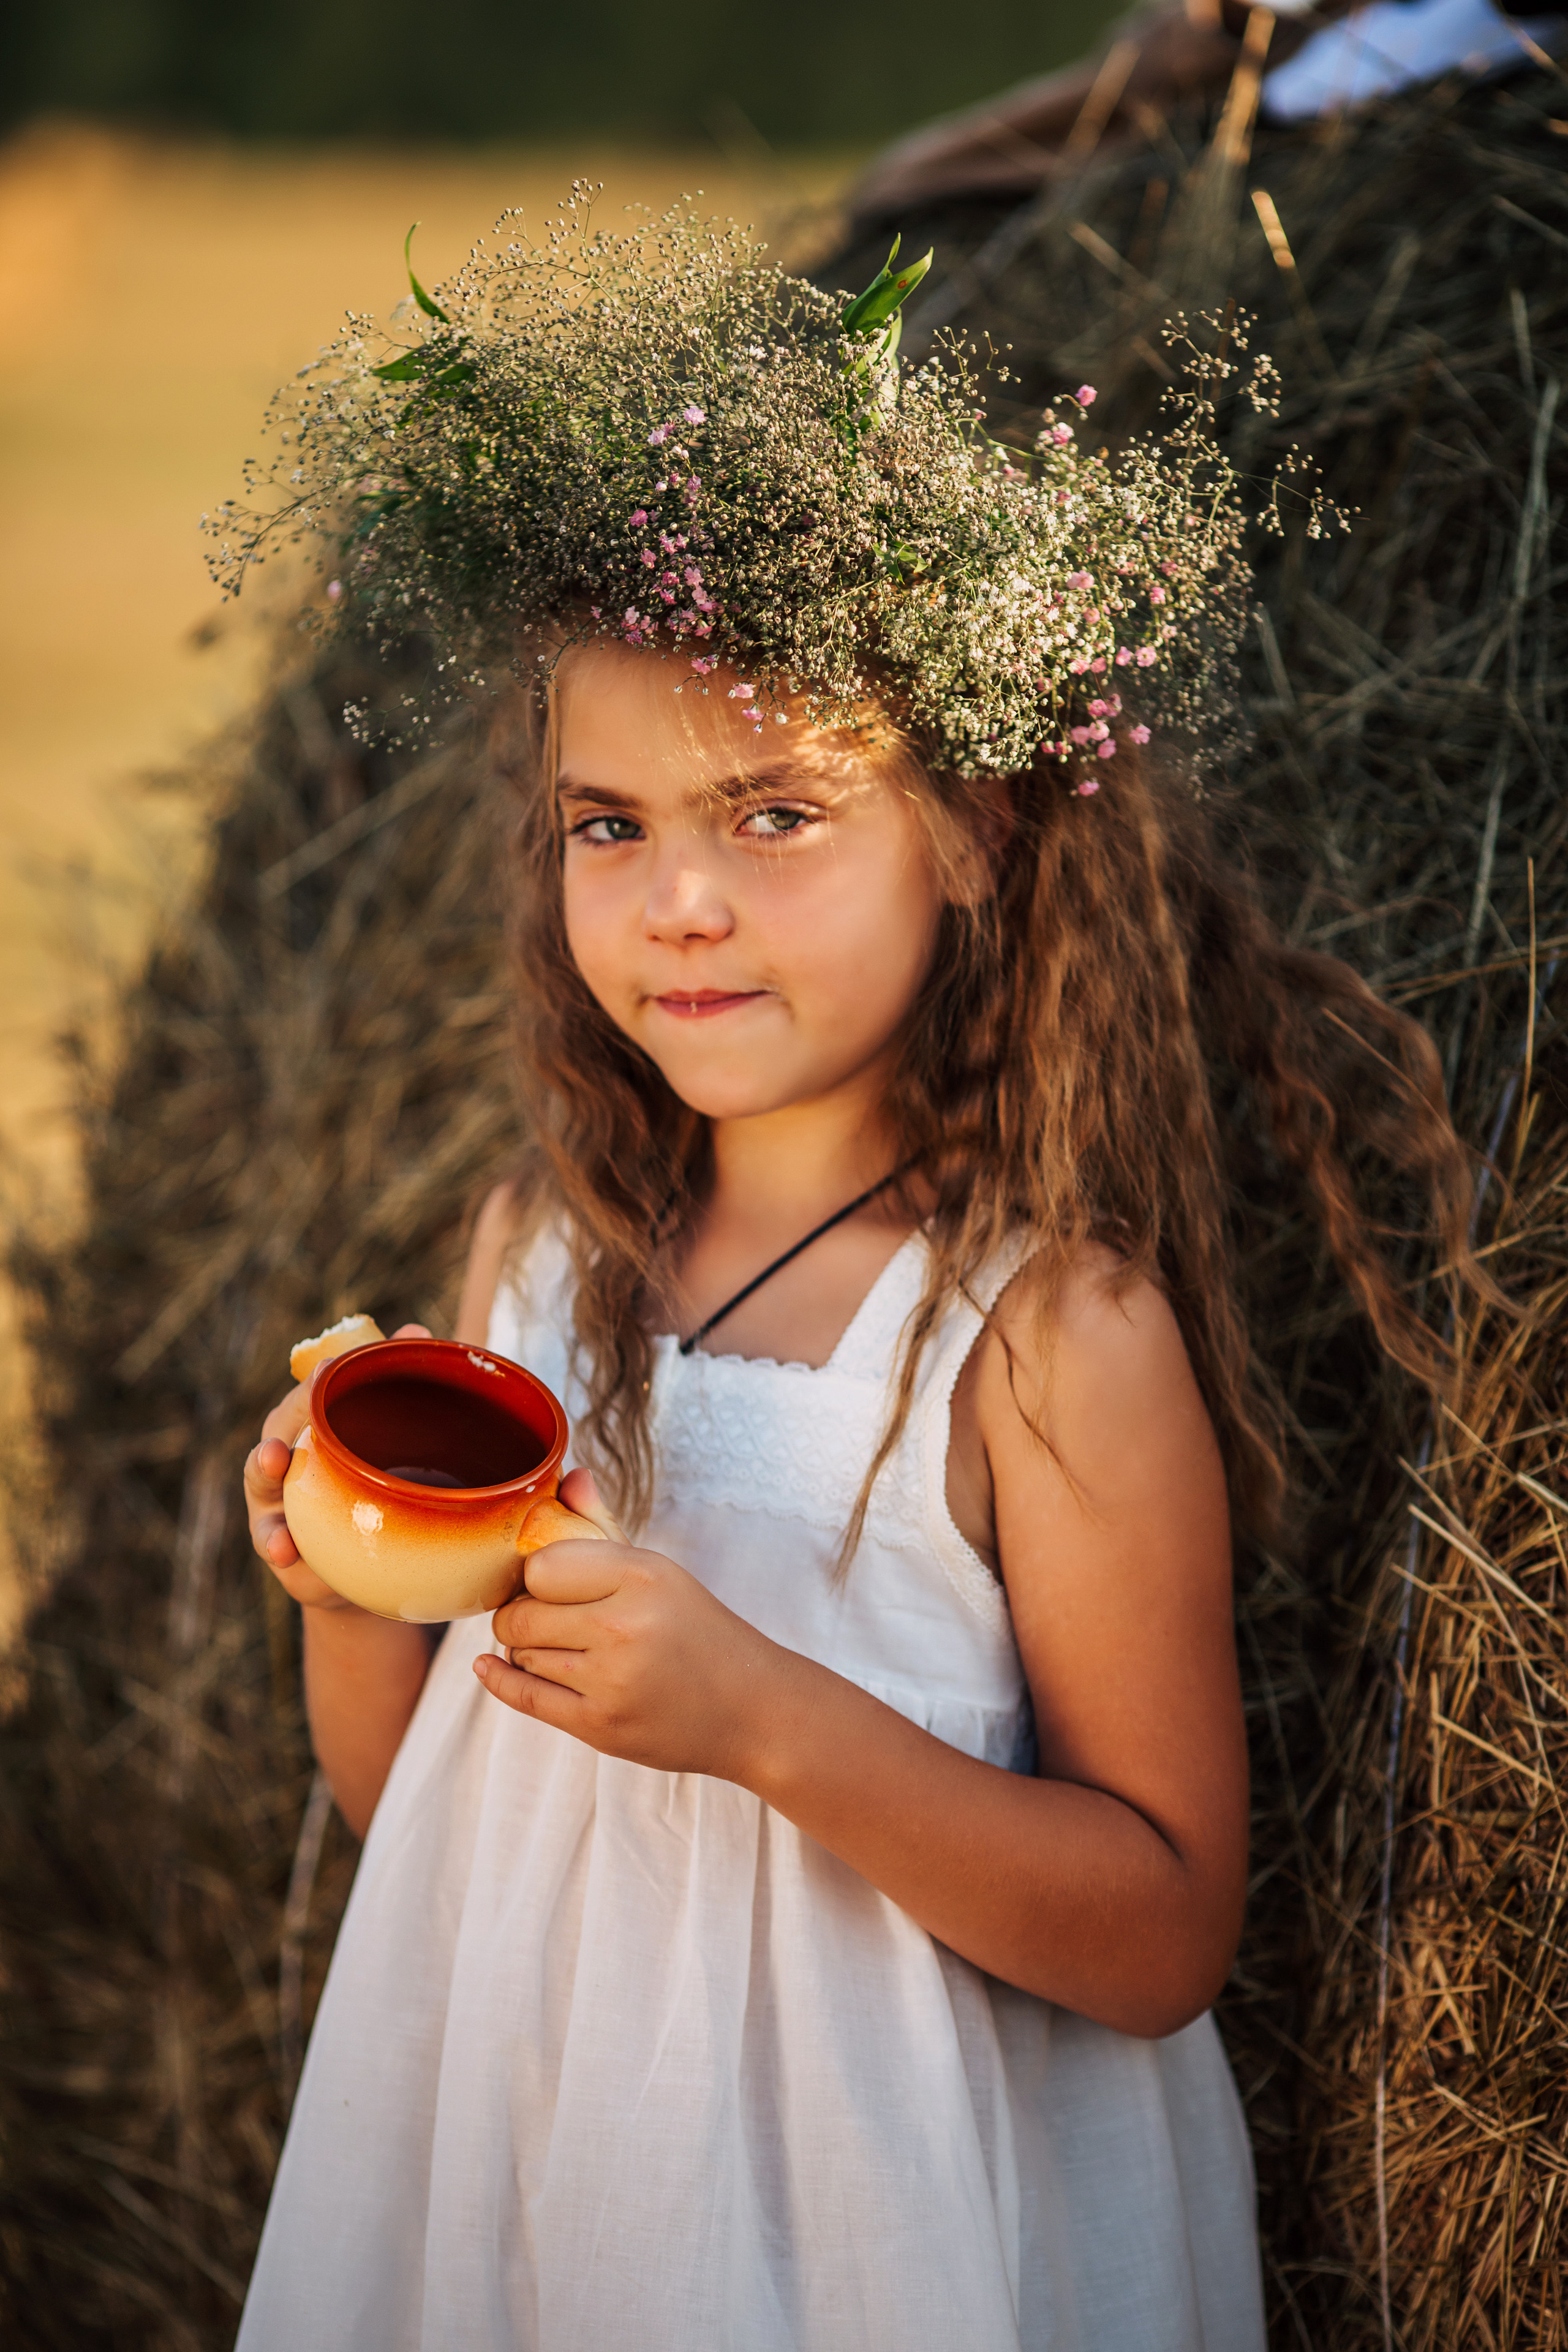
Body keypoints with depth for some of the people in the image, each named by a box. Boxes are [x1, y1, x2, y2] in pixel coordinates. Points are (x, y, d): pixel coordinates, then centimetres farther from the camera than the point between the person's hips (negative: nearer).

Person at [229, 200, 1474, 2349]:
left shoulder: (1055, 1337, -18)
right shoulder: (542, 1252, -2)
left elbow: (1166, 1936, -18)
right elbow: (411, 1805, 7)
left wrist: (772, 1721, -27)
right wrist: (353, 1594, -12)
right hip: (510, 2162, 5)